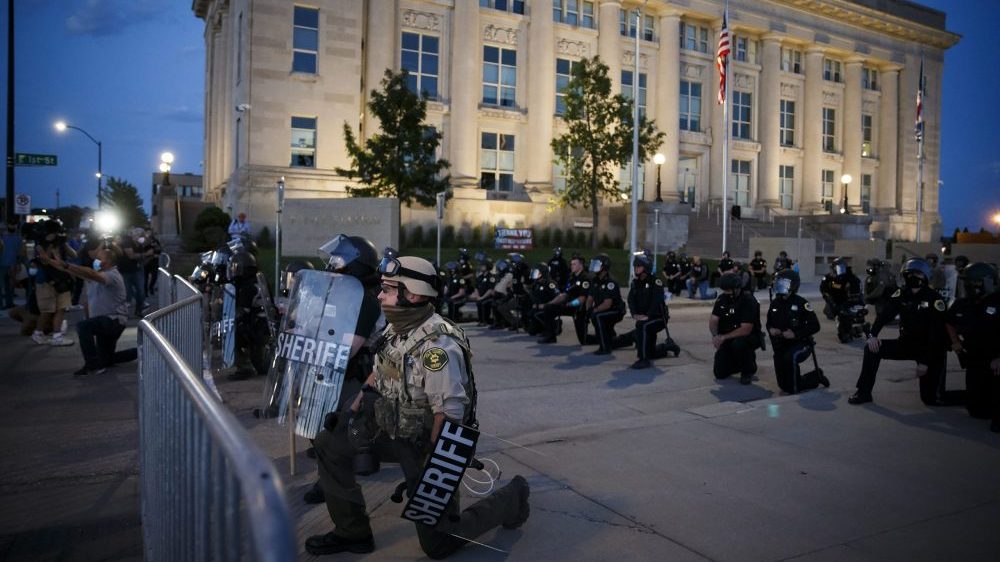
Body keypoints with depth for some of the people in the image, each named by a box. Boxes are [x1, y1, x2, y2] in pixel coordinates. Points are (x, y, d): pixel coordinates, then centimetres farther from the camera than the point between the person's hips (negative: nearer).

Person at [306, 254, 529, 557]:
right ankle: (353, 532, 15)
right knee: (329, 443, 1)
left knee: (438, 544, 2)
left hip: (428, 445, -8)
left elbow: (450, 415, -29)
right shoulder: (395, 329, -2)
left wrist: (427, 470, -23)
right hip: (395, 430, 8)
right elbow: (378, 374, 16)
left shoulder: (437, 346, -30)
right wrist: (352, 411, 6)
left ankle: (511, 498, 21)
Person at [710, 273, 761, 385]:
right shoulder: (722, 299, -1)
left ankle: (748, 371, -11)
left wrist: (724, 337, -29)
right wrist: (715, 336, -22)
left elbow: (746, 330, -26)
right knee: (720, 373, -5)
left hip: (749, 337, -5)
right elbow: (713, 320, -2)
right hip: (726, 339, 5)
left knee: (738, 343, -40)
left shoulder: (748, 301, -19)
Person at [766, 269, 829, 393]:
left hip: (801, 343, -6)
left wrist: (795, 334, -26)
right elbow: (769, 322, 16)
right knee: (784, 386, 9)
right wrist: (770, 329, -8)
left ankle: (795, 388, -18)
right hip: (781, 346, 6)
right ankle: (817, 377, 34)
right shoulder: (775, 303, 4)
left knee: (790, 357, -42)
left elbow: (815, 326, -16)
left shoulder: (801, 303, -14)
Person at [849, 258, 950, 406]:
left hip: (928, 349, -4)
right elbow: (885, 314, -10)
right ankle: (864, 392, -11)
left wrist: (926, 361, -23)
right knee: (872, 348, -18)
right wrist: (873, 335, -27)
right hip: (906, 343, 4)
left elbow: (938, 334, -19)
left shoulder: (934, 299, -16)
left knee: (931, 398, -8)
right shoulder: (901, 294, -1)